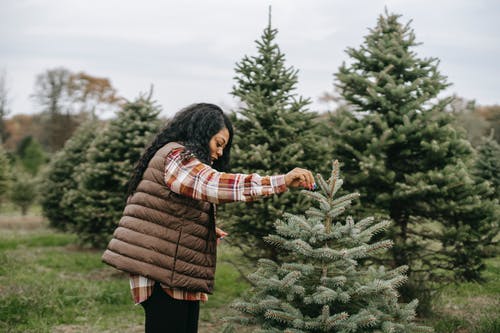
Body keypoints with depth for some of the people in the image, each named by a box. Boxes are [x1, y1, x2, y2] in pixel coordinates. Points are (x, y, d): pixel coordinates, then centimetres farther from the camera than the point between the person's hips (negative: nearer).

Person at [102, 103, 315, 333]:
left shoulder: (183, 160, 24)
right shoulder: (175, 155, -10)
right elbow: (214, 184, -26)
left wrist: (210, 231, 9)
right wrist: (282, 182, -31)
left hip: (182, 274, 10)